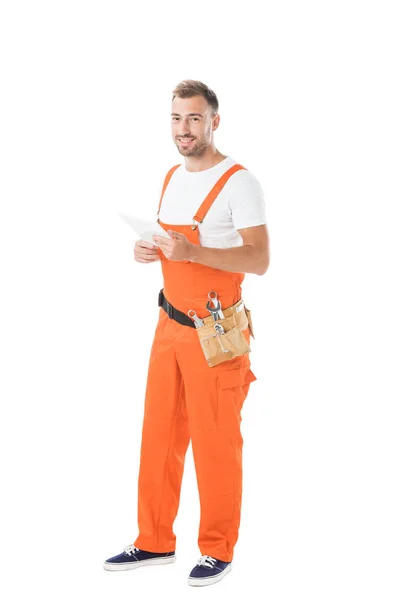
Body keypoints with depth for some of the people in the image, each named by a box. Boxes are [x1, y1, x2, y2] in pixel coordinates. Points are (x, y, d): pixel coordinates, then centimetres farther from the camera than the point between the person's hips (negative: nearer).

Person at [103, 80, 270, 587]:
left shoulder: (238, 182, -12)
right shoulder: (172, 178, 12)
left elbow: (259, 259, -20)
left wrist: (190, 251, -30)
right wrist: (149, 251, 0)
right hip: (170, 325, 7)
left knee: (215, 445, 1)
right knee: (159, 436, 11)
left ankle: (218, 551, 14)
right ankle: (155, 543, 23)